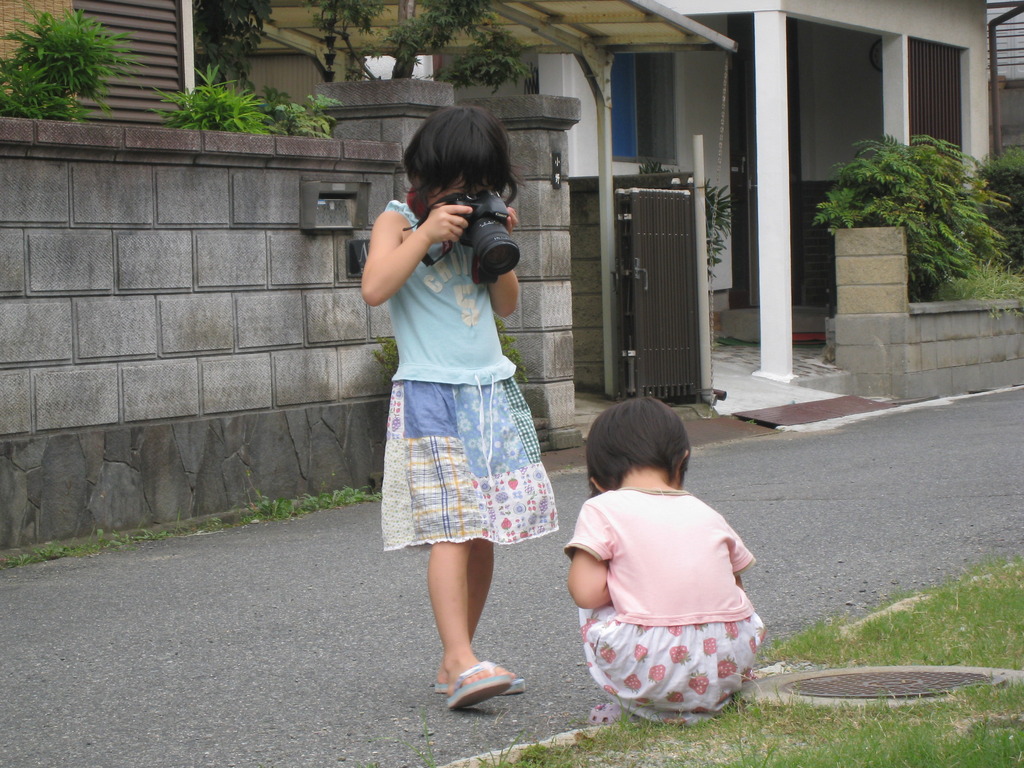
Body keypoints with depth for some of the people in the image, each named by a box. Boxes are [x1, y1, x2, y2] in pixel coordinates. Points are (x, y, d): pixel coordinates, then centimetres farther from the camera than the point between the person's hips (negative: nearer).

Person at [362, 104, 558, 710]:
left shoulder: (477, 222, 15)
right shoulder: (400, 222, -2)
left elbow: (506, 306, 17)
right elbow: (375, 288, -19)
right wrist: (428, 233, -18)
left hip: (493, 390, 6)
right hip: (431, 394, -6)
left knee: (485, 532, 4)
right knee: (452, 528, -16)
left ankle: (457, 664, 10)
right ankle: (461, 663, -24)